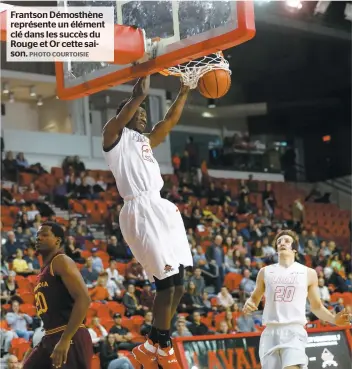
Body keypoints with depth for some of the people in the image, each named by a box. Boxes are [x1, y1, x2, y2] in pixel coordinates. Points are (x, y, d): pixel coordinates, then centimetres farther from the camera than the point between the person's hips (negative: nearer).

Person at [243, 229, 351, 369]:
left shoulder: (308, 273, 10)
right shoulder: (265, 272, 13)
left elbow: (316, 306, 17)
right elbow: (255, 298, 22)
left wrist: (334, 319, -1)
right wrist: (248, 305, -3)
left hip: (294, 331, -3)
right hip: (270, 332, 3)